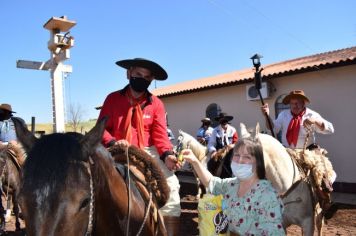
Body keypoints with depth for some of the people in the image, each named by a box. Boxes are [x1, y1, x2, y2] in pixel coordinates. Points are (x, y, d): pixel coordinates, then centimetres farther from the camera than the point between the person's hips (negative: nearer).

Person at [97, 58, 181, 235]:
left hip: (147, 152, 1)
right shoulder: (113, 98, 2)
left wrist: (167, 155, -22)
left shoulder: (156, 104, 3)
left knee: (170, 185, -15)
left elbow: (160, 134, -3)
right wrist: (113, 143, -21)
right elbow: (102, 127, 0)